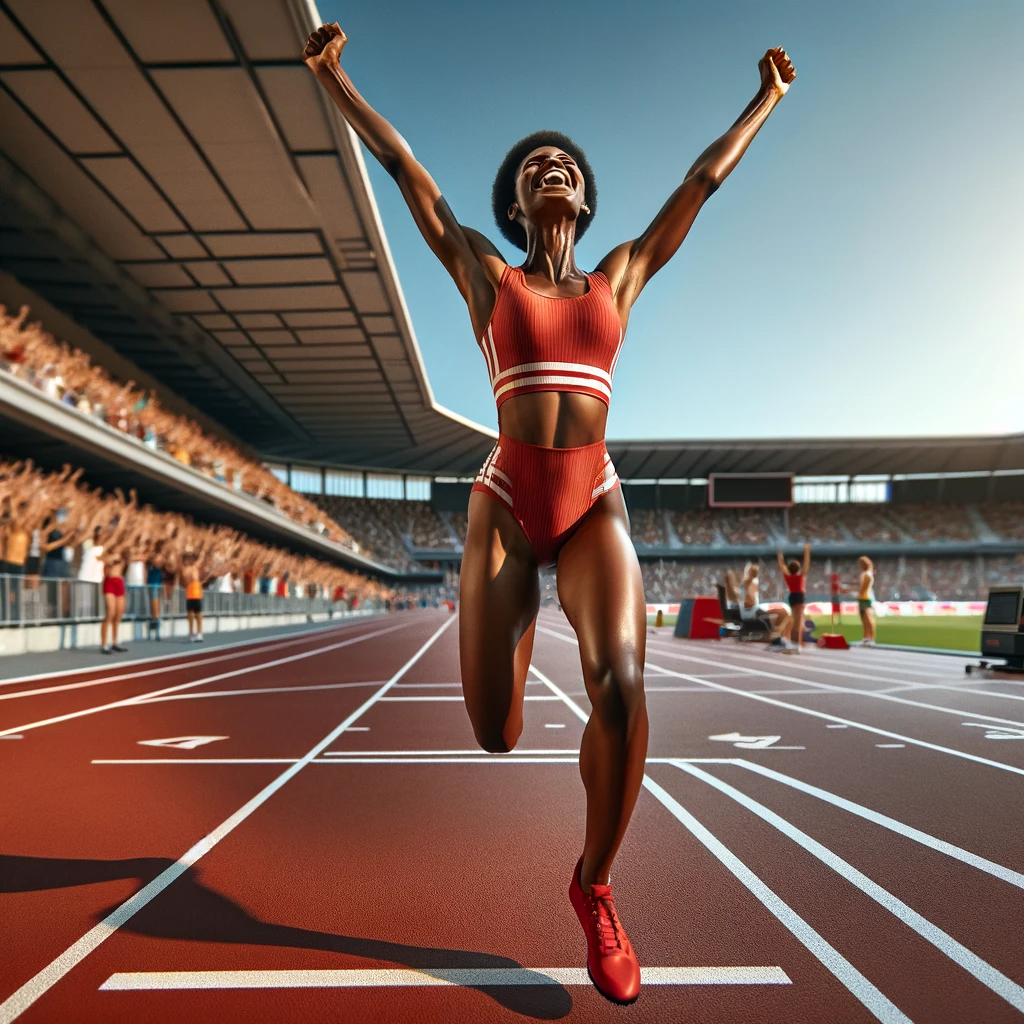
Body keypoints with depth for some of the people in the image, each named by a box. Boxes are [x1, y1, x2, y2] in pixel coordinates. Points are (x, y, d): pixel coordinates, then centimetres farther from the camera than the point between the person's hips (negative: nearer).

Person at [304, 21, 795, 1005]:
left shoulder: (620, 276, 15)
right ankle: (515, 635, 36)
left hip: (594, 510, 1)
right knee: (494, 737, -4)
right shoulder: (484, 276, 10)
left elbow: (701, 180, 25)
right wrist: (330, 76, 22)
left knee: (620, 684, -26)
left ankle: (594, 884, 0)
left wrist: (766, 98, 35)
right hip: (506, 506, 0)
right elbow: (404, 168, 15)